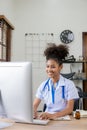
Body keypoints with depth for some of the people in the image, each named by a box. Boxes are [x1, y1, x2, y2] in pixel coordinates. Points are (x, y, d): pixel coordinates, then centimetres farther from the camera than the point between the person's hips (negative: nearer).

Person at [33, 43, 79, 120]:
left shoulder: (69, 84, -4)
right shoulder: (43, 85, 6)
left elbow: (70, 109, -10)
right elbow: (34, 105, 3)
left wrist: (53, 115, -27)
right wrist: (33, 112, -20)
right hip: (47, 118, 2)